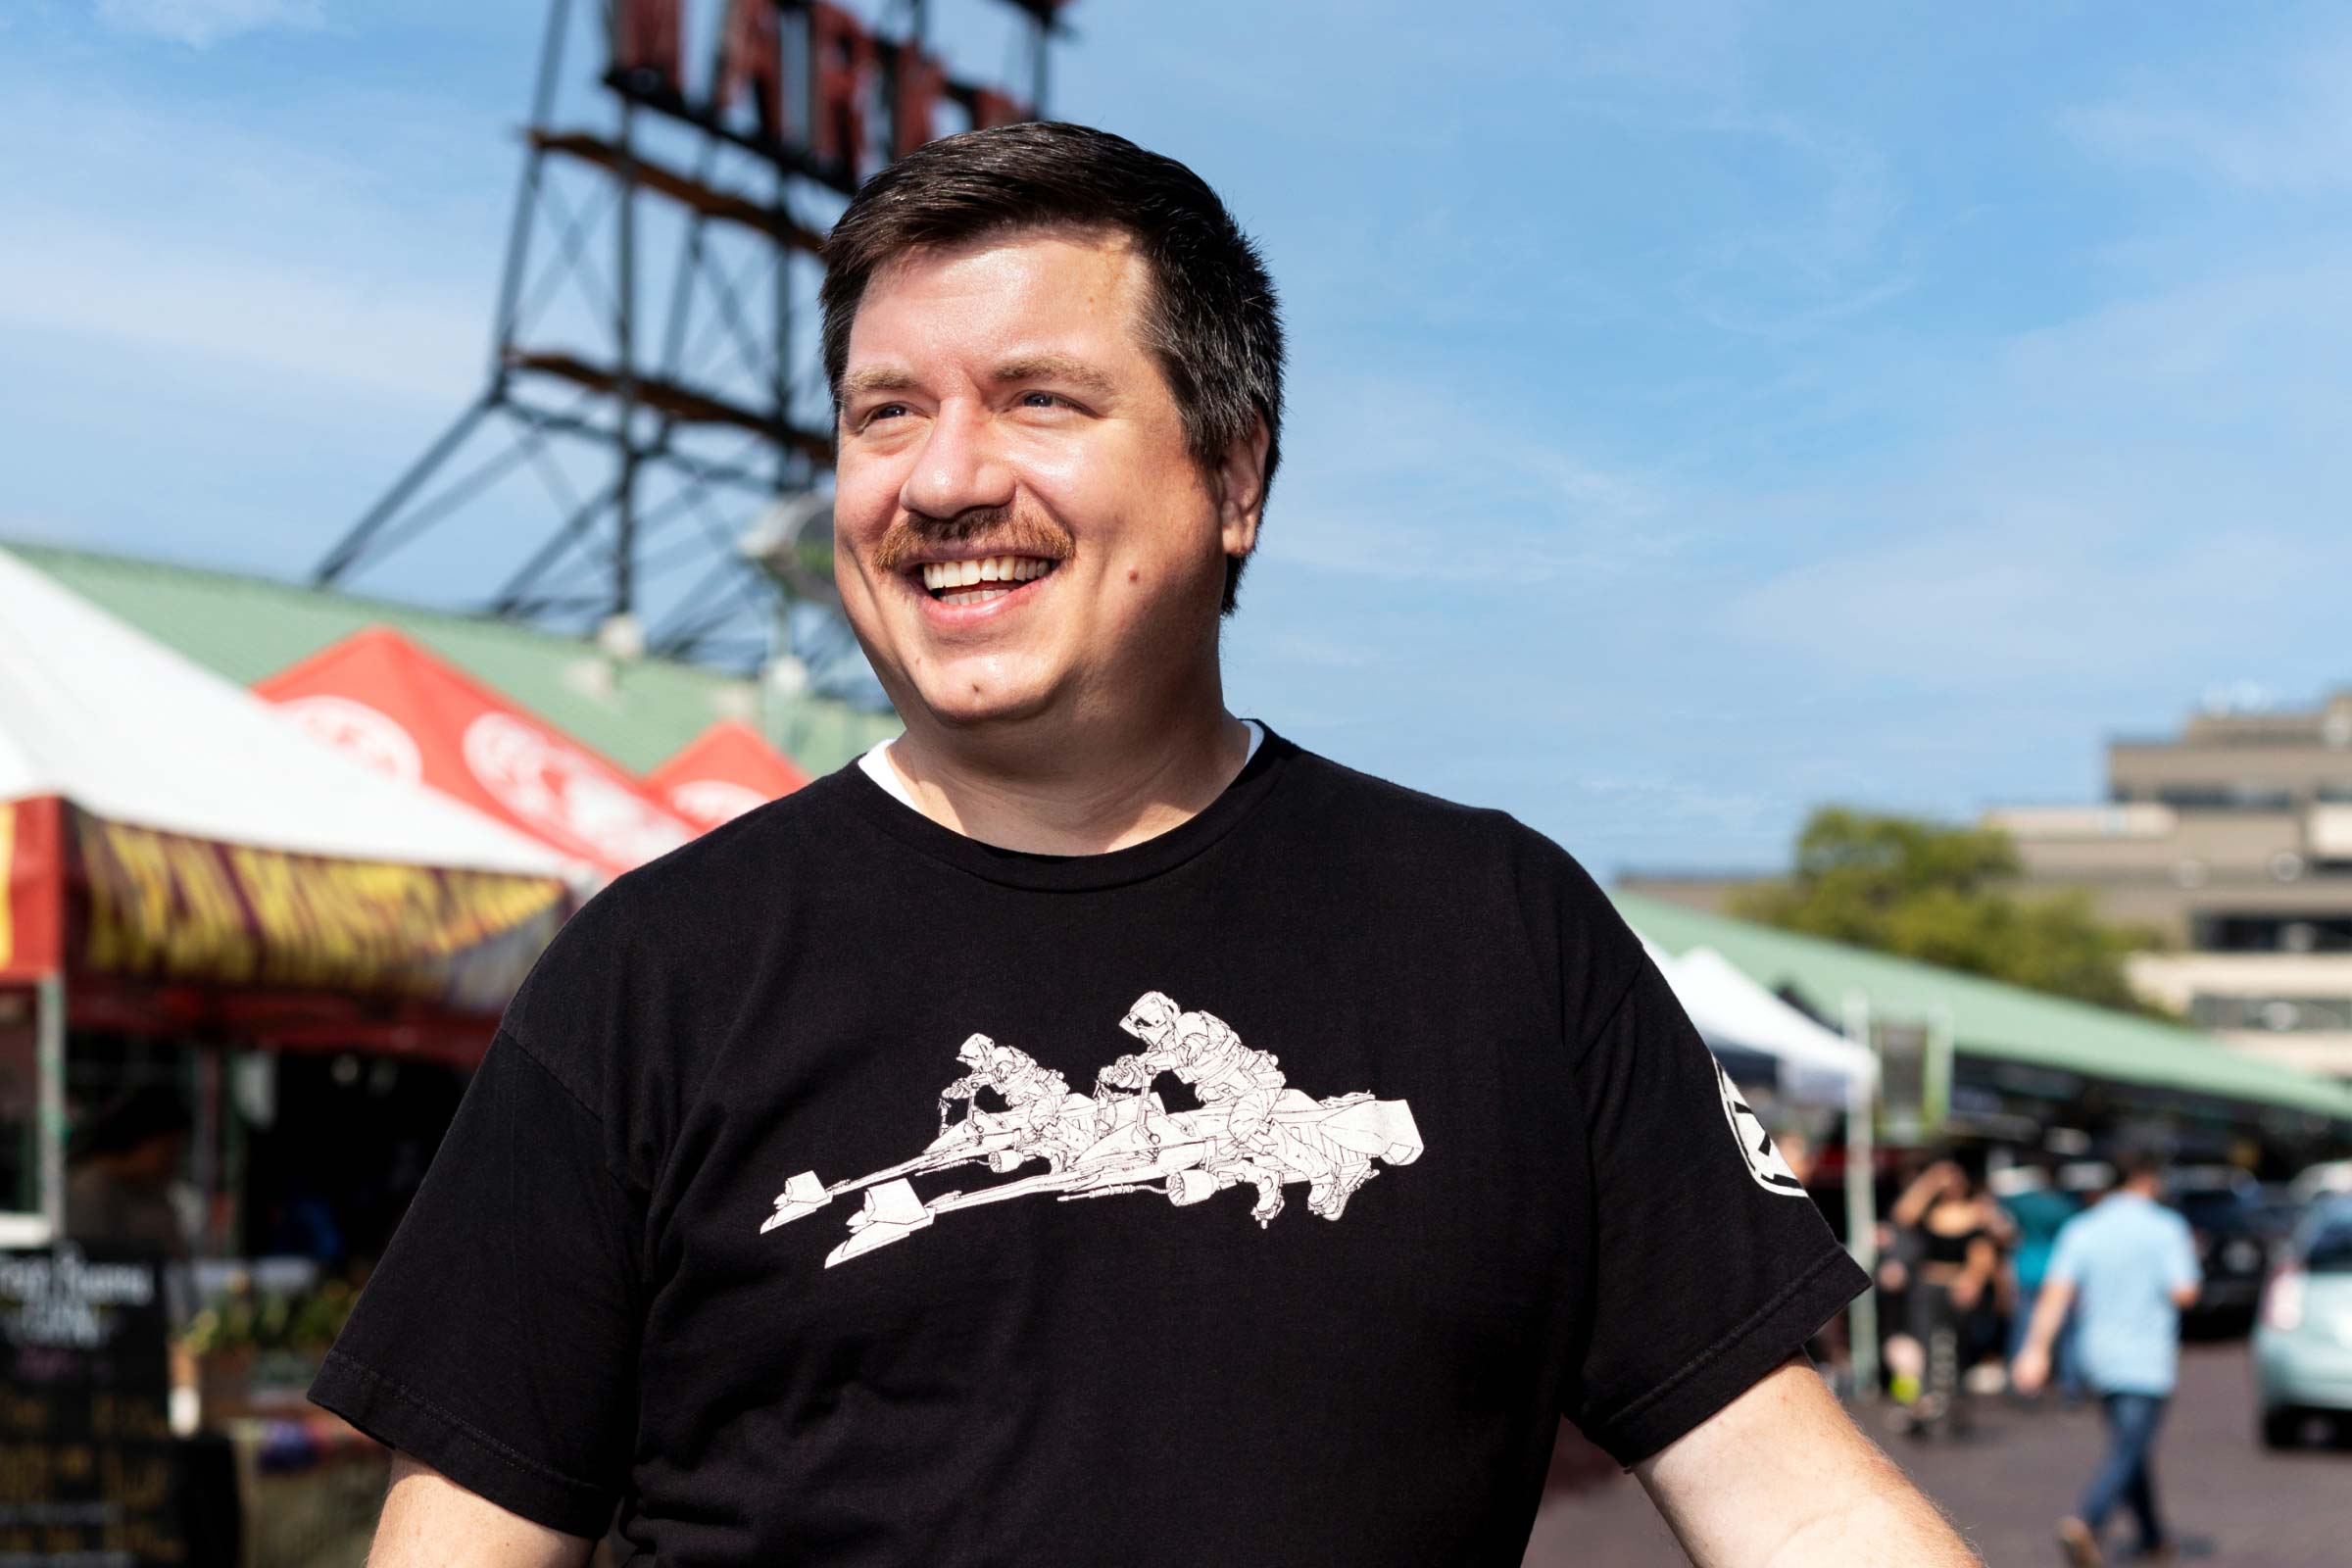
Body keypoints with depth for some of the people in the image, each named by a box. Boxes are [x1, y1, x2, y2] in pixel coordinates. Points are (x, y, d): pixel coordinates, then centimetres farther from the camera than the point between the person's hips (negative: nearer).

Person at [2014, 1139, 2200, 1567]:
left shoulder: (2082, 1229, 2)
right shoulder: (2166, 1228, -9)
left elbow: (2056, 1291, -6)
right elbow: (2183, 1292, -14)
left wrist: (2036, 1350, -10)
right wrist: (2189, 1261, 7)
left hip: (2099, 1355, 5)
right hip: (2146, 1360, -5)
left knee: (2131, 1446, 20)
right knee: (2128, 1451, -9)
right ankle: (2085, 1524, -31)